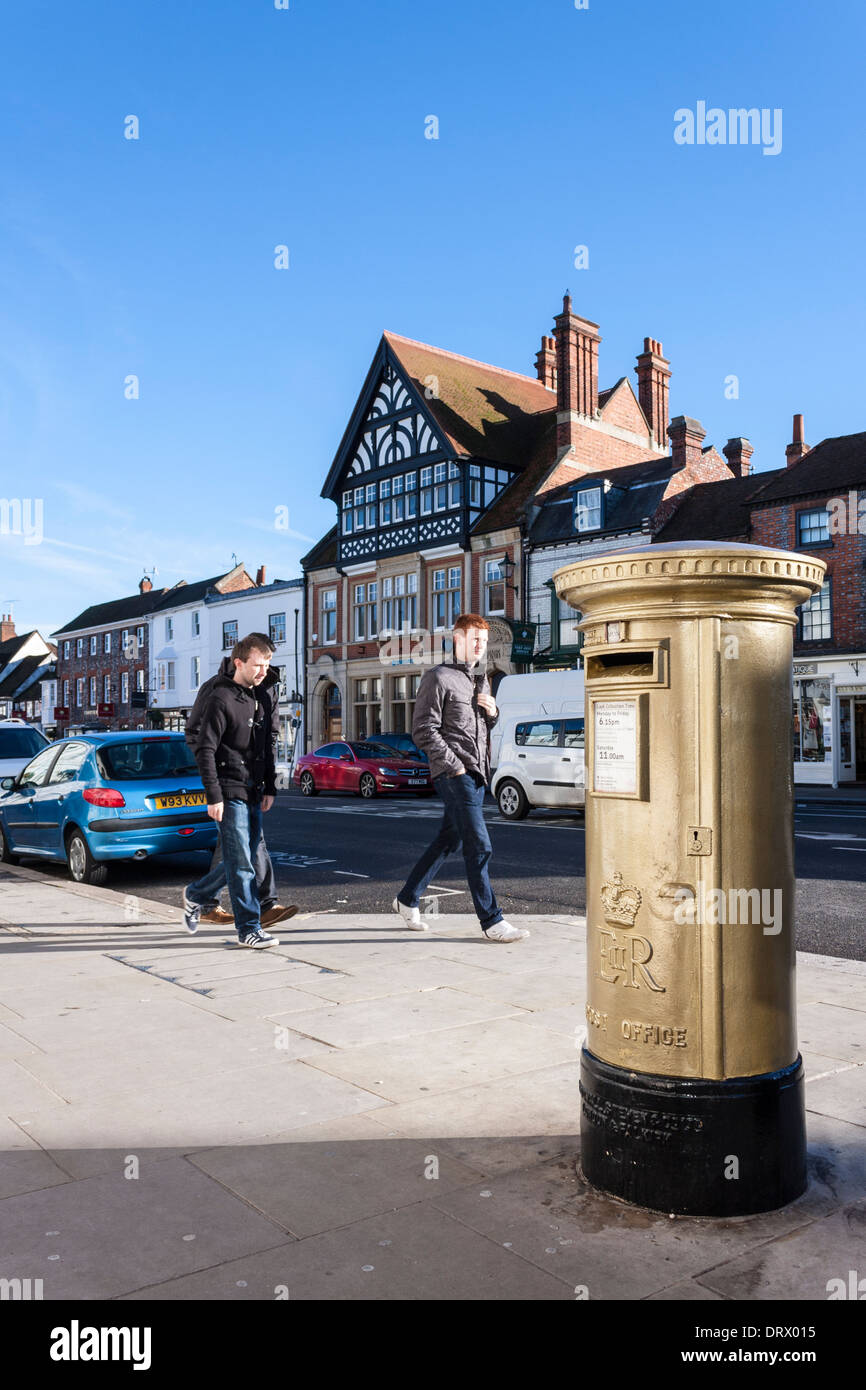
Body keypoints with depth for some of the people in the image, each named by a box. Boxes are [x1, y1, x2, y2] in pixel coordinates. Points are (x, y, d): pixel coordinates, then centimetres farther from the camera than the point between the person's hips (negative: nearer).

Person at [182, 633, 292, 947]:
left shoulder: (263, 697, 11)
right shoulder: (221, 699, -12)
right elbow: (204, 750, -14)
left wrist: (270, 788, 14)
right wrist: (213, 796, -18)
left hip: (254, 793, 8)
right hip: (230, 793, -8)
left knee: (244, 860, 14)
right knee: (241, 863, -5)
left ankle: (195, 895, 34)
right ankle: (248, 929, 4)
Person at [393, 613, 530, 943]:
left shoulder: (481, 678, 19)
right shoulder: (439, 678, -6)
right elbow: (423, 730, -10)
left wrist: (492, 712, 5)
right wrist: (455, 765, -15)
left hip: (477, 773, 8)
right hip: (454, 775, -8)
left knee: (448, 841, 14)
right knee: (479, 847, -10)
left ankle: (407, 899, 28)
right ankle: (492, 921, -4)